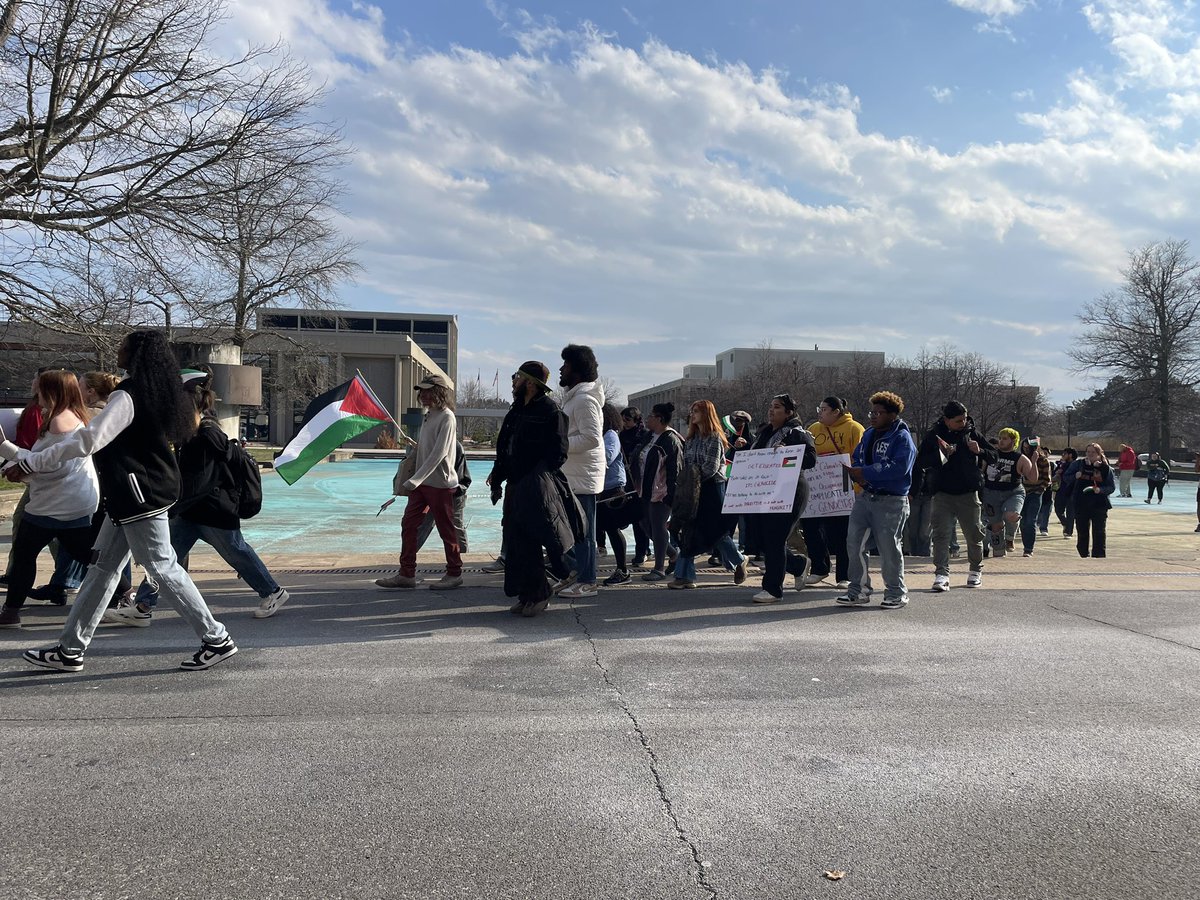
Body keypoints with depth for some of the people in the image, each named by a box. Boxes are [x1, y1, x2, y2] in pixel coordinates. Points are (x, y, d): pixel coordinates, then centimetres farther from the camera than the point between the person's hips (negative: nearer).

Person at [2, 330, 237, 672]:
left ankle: (217, 640, 1)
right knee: (102, 567, 12)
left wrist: (28, 462, -18)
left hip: (141, 495, -10)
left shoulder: (128, 396, -17)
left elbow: (88, 440, -24)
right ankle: (70, 649, 20)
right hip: (131, 496, 10)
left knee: (163, 568, -5)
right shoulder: (152, 393, 12)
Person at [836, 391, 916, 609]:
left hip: (891, 501, -7)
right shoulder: (868, 434, 15)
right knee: (855, 543, 4)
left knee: (889, 548, 1)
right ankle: (858, 591, 14)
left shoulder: (902, 438, -9)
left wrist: (865, 473, -22)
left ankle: (896, 593, 16)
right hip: (865, 497, 7)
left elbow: (899, 467, -22)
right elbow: (856, 458, 17)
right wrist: (855, 473, -8)